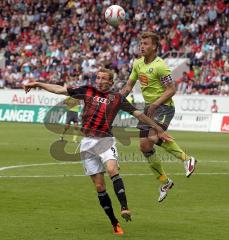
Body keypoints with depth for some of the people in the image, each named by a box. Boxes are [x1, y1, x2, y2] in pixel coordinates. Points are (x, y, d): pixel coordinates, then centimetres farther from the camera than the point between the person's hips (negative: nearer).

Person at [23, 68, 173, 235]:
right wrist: (38, 84, 13)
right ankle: (114, 223, 7)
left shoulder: (117, 98, 6)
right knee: (99, 186, 0)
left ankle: (124, 208, -38)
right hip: (87, 143, 2)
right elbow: (61, 90, 15)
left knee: (112, 169, -31)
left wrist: (159, 130, 8)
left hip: (105, 140, -2)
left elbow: (138, 114, 8)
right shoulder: (88, 91, 11)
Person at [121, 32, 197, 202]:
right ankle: (164, 181, 16)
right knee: (145, 146, 3)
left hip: (164, 107, -8)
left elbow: (171, 89, -16)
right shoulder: (138, 63, 8)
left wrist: (155, 104, -22)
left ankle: (186, 158, -11)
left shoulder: (160, 66, -16)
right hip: (149, 107, 8)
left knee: (153, 138, -29)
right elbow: (129, 85, 18)